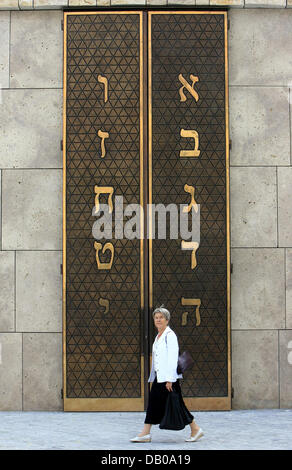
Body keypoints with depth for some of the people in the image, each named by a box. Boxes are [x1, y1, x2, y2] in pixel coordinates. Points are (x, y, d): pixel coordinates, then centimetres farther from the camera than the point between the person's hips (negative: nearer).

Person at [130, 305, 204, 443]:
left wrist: (170, 380, -22)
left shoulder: (170, 335, -12)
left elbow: (173, 358, -18)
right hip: (159, 377, 9)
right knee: (153, 402, 4)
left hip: (169, 376, -9)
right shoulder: (158, 336, 15)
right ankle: (145, 433, 4)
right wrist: (153, 377, 19)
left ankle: (195, 429, 9)